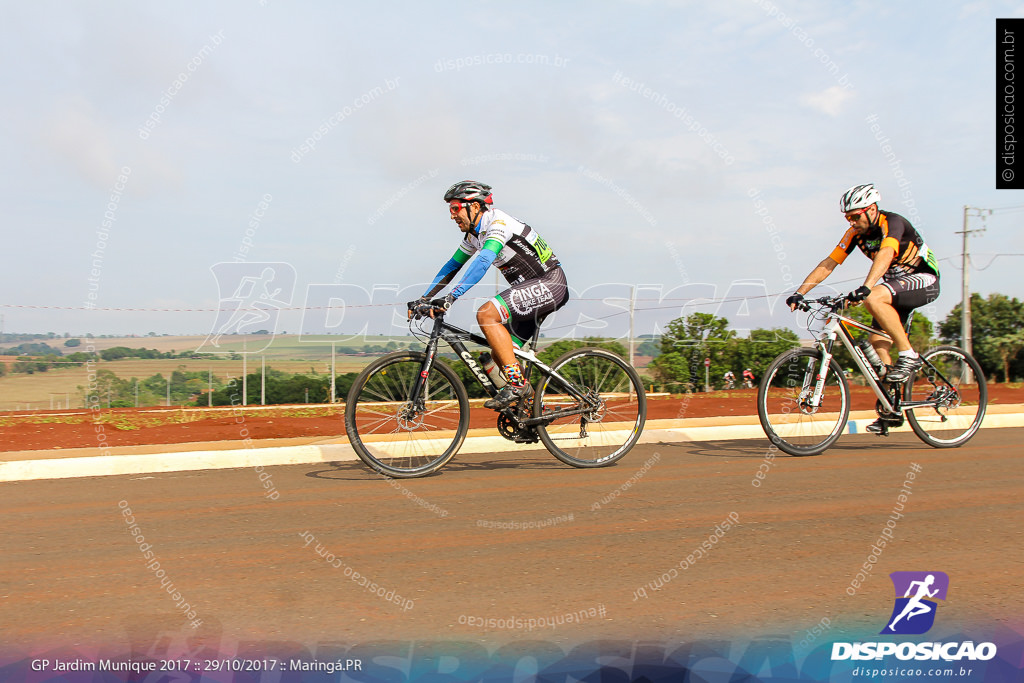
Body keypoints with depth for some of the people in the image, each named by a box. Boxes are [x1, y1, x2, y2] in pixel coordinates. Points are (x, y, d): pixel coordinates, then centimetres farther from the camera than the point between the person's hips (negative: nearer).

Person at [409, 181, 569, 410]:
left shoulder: (497, 223, -19)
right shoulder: (473, 234, 10)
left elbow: (482, 262, -34)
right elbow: (451, 267, 18)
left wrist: (450, 298, -41)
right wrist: (423, 299, 11)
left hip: (550, 283, -10)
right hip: (533, 290, 10)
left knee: (486, 314, -25)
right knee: (501, 353, 4)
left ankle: (517, 382, -22)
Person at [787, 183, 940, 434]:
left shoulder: (892, 223, -24)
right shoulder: (856, 233, -4)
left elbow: (885, 256, -43)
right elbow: (828, 264, -7)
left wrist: (865, 288, -59)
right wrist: (799, 293, -18)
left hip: (924, 281, -7)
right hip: (895, 284, 7)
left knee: (873, 298, -34)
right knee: (876, 341, -6)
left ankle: (908, 356, -20)